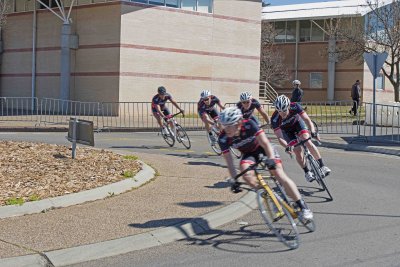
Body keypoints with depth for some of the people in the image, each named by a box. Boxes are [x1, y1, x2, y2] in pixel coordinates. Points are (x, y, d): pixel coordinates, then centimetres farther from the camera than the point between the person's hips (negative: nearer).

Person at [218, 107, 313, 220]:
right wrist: (234, 180, -27)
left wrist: (271, 159, -51)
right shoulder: (223, 138, -26)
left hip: (263, 149, -2)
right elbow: (229, 162, -20)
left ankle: (303, 206, -10)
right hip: (248, 154, 3)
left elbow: (265, 143, -36)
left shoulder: (249, 125, -33)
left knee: (280, 175, -17)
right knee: (247, 175, -28)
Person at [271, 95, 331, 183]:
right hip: (286, 130, 0)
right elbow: (280, 137, -35)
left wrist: (313, 132, -54)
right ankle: (307, 172, 7)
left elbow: (307, 120, -37)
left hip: (297, 122, 0)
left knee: (307, 141, -21)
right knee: (297, 150, -12)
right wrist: (287, 146, -53)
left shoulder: (295, 107, -35)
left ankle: (322, 166, -15)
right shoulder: (274, 119, -36)